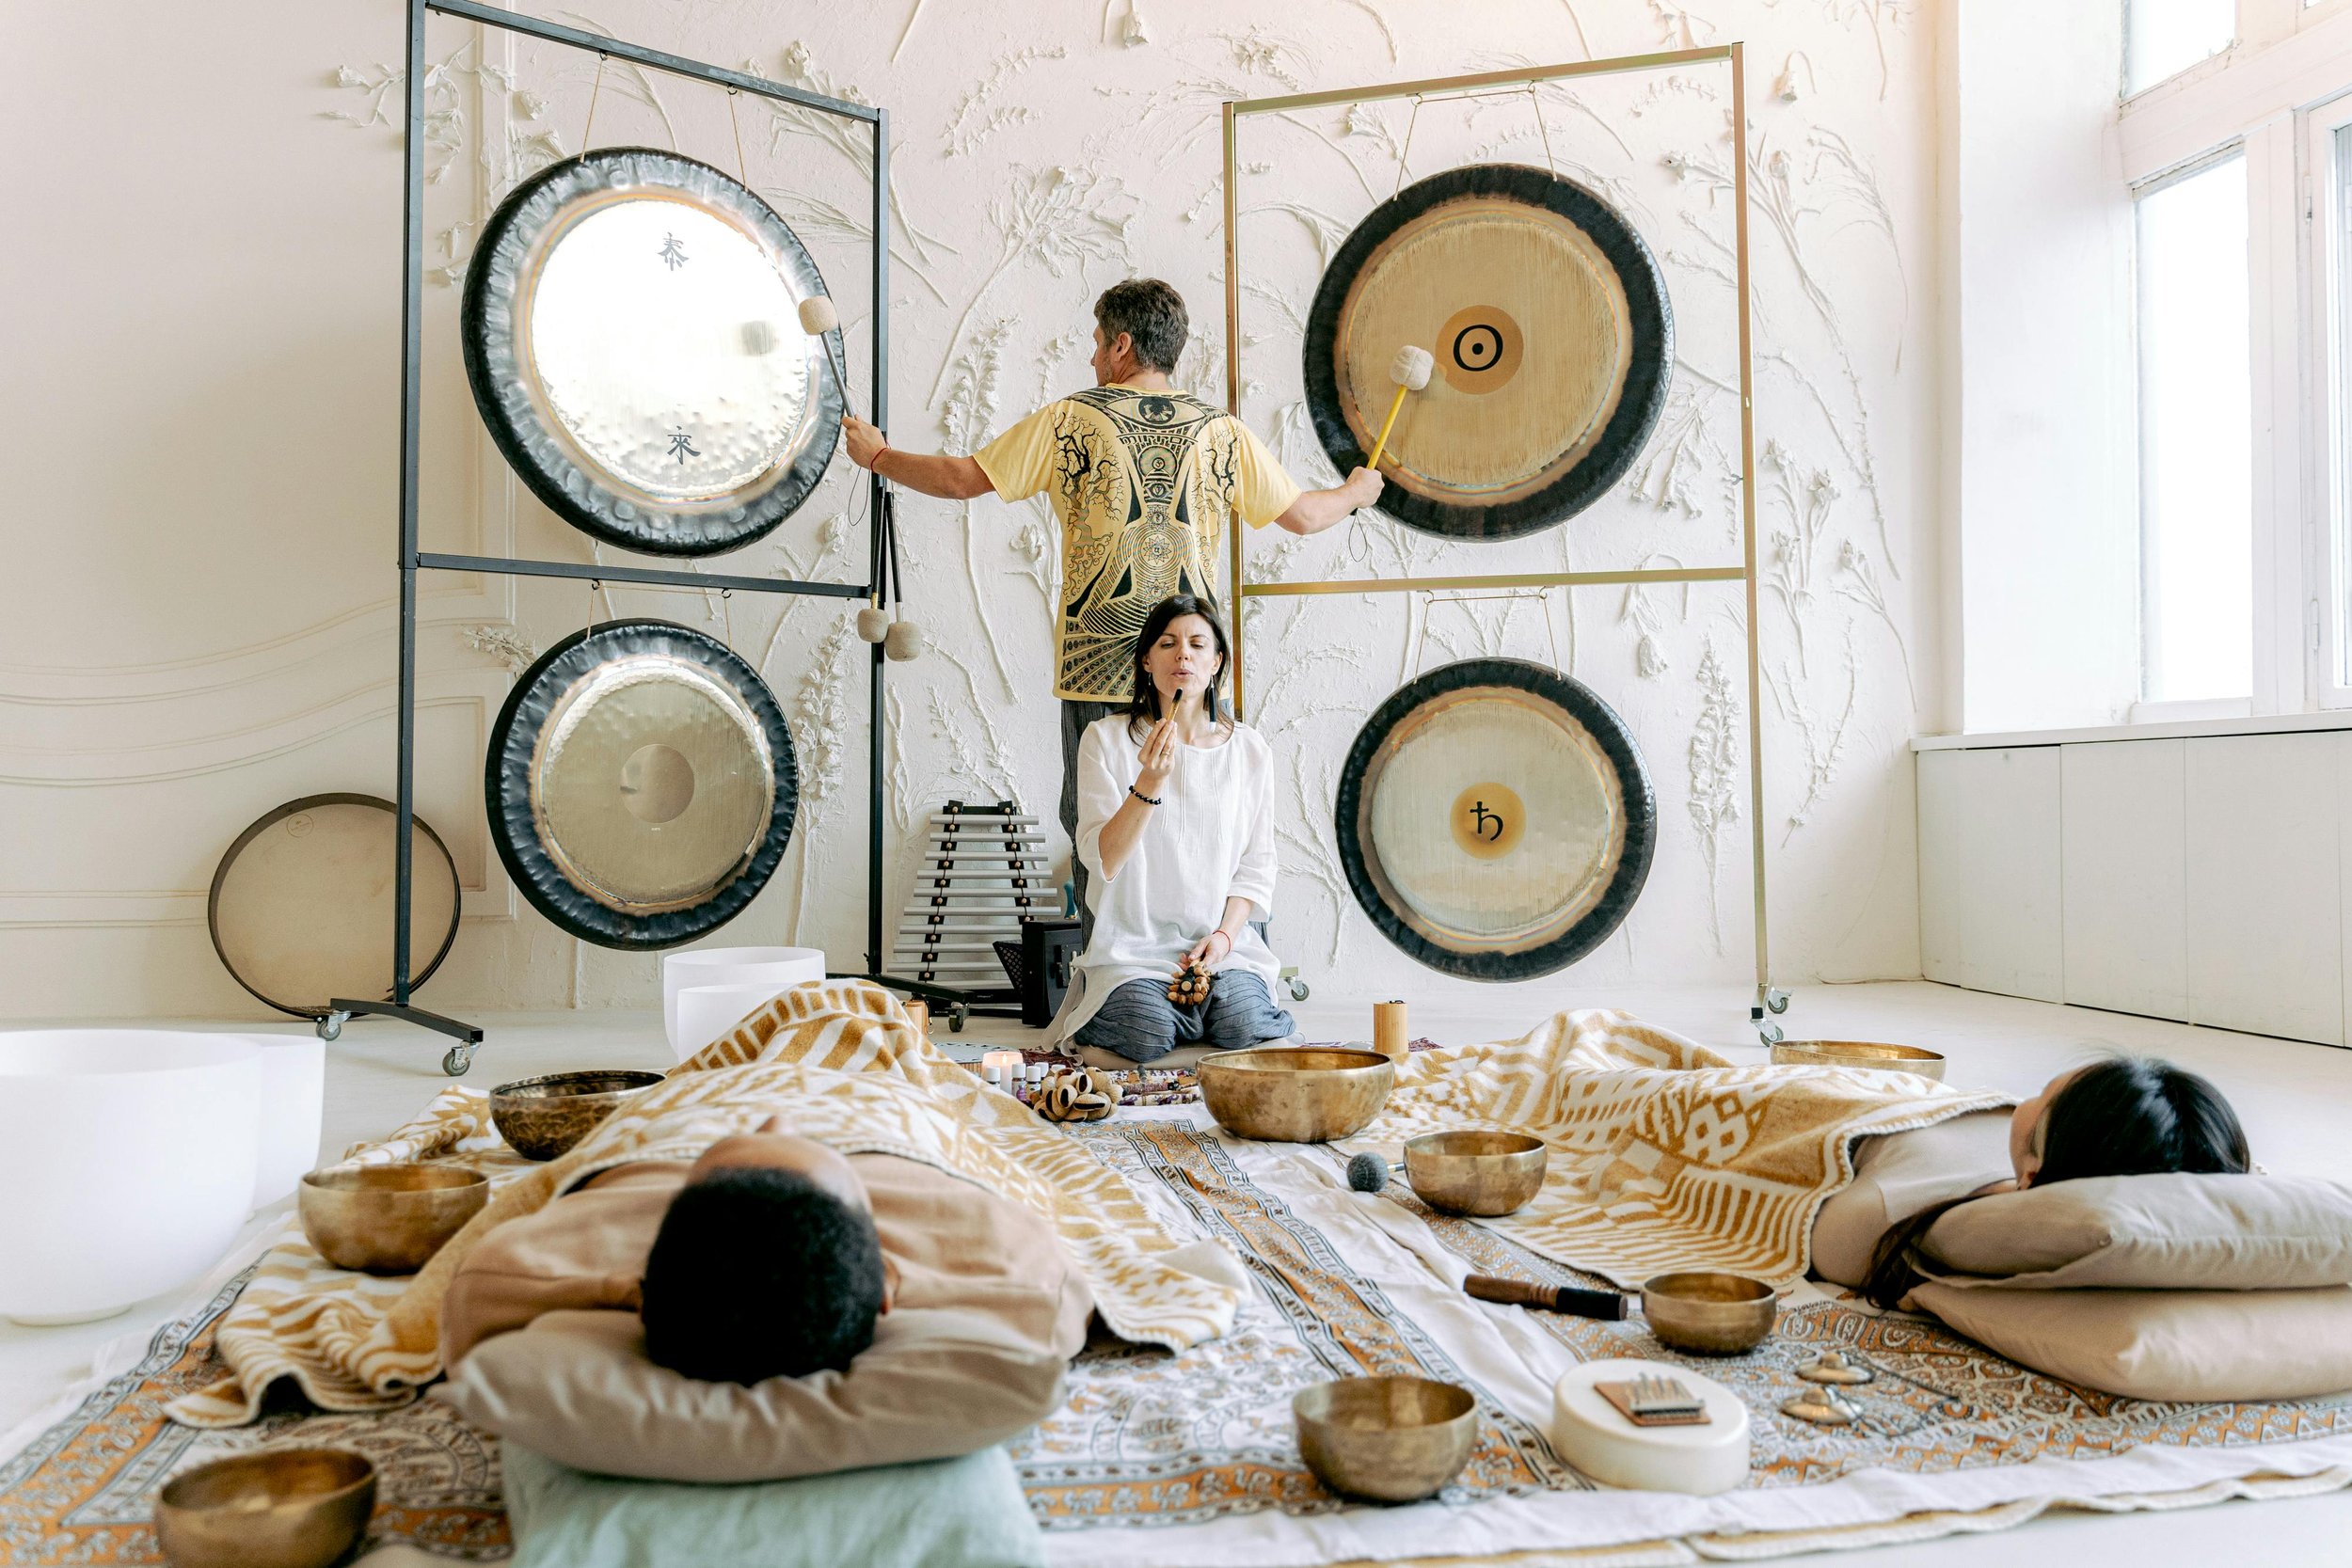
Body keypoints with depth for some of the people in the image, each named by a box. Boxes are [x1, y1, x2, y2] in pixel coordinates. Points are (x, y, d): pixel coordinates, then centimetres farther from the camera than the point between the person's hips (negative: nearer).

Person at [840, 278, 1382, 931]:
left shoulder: (1074, 418, -2)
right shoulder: (1219, 429, 5)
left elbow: (963, 479, 0)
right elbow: (1304, 515, 8)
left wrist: (878, 456, 17)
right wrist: (1357, 491, 30)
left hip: (1098, 670, -2)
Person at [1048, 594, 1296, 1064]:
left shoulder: (1249, 749, 5)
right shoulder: (1107, 739, -2)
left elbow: (1257, 863, 6)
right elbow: (1103, 860, -11)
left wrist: (1225, 935, -10)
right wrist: (1150, 780, -24)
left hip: (1225, 943, 2)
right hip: (1134, 945, -2)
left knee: (1244, 1029, -25)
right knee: (1147, 1038, -27)